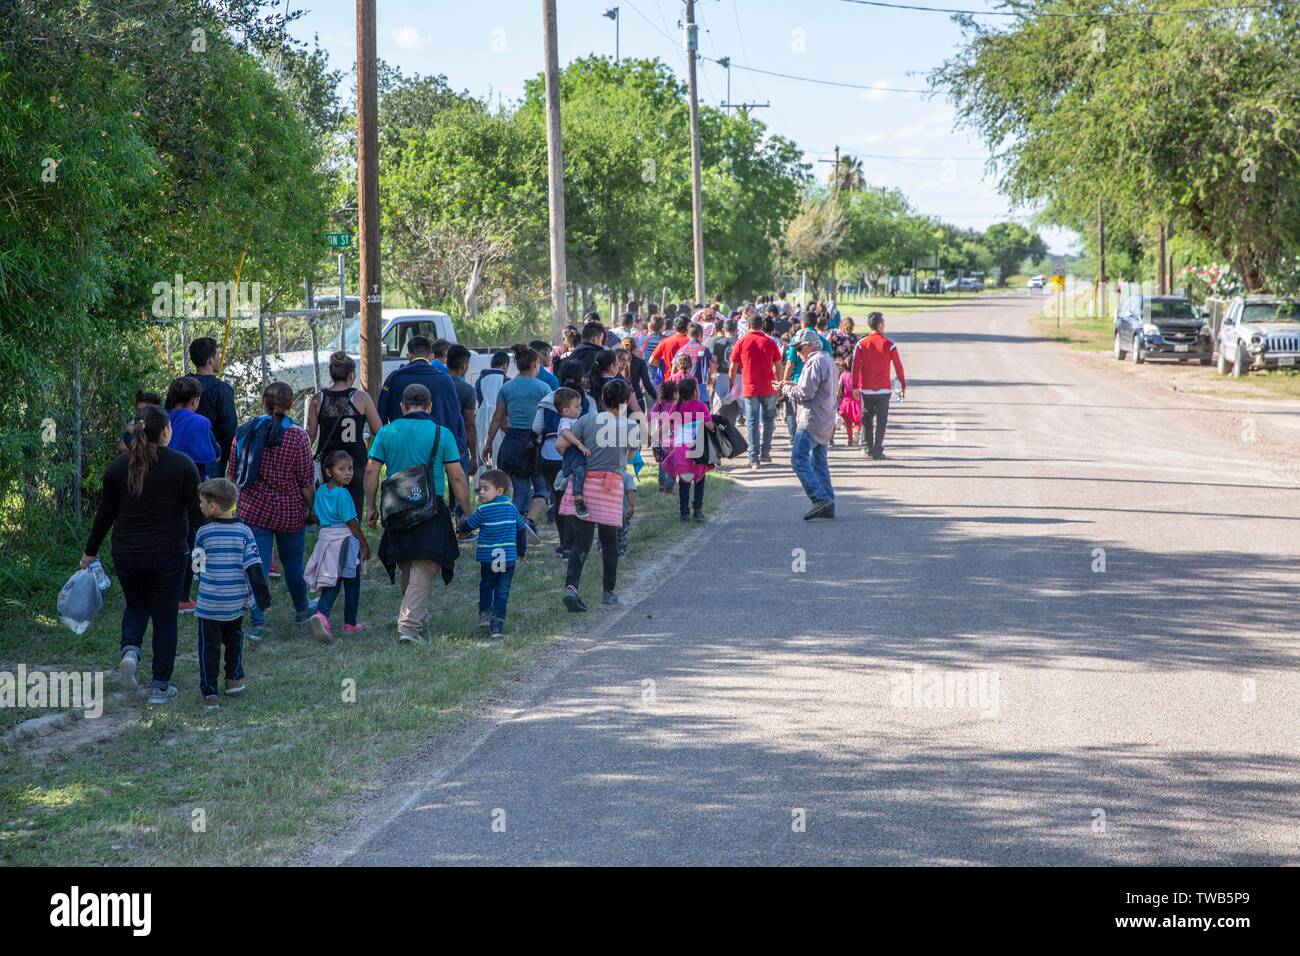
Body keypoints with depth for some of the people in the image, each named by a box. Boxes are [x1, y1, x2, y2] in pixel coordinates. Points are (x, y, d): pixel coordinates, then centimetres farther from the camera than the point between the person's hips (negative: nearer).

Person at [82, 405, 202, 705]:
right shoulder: (182, 465, -7)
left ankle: (130, 649, -6)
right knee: (164, 616, 9)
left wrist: (90, 552, 13)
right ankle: (160, 686, 9)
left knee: (136, 605, 23)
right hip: (169, 555, -2)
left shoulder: (119, 466, 0)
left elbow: (105, 514, 4)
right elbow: (196, 512, -9)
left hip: (127, 554, 2)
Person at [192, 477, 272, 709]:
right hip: (236, 603, 3)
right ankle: (234, 679, 35)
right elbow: (254, 567, -9)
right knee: (234, 639, 26)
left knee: (209, 646, 4)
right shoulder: (244, 532, -7)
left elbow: (198, 562, 5)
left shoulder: (203, 533, -10)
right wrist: (264, 600, -4)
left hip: (209, 603, -3)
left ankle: (209, 693, 0)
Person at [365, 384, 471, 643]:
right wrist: (466, 512, 4)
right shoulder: (441, 434, -2)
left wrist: (371, 507, 11)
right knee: (424, 569, -5)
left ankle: (419, 622, 31)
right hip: (432, 510, -3)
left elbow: (371, 471, 3)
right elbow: (457, 476, -3)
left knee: (407, 569, 18)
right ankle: (410, 626, -18)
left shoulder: (387, 432, 5)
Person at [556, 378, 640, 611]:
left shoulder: (588, 420, -1)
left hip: (583, 482, 1)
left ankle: (571, 586, -18)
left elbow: (560, 445, -5)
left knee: (581, 541, 2)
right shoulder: (632, 427, -1)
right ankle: (608, 592, 25)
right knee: (609, 541, 16)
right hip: (612, 486, -1)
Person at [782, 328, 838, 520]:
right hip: (825, 421, 10)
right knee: (819, 462, 13)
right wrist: (796, 385, 13)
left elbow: (806, 393, -20)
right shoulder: (828, 360, 18)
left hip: (812, 421, -10)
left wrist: (787, 390, -4)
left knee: (799, 460, -12)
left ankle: (820, 498, -21)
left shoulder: (815, 362, -14)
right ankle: (828, 506, 12)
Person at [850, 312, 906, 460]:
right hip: (883, 389, -2)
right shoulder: (888, 345, -6)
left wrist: (855, 386, 4)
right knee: (881, 420, 1)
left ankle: (867, 447, 21)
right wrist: (903, 385, 10)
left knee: (866, 418, 18)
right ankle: (877, 451, -3)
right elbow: (898, 366, -1)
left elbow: (855, 366, -3)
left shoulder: (862, 344, -2)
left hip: (866, 388, 2)